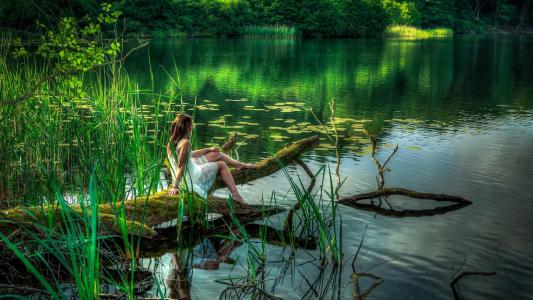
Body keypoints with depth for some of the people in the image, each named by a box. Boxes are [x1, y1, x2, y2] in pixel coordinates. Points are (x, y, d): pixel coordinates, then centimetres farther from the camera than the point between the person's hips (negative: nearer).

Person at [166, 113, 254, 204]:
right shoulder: (185, 143, -25)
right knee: (222, 165, 8)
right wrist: (175, 186, -24)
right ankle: (235, 195, 12)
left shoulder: (171, 142, 3)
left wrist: (208, 150, 23)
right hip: (192, 180, -9)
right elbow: (181, 166, -26)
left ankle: (241, 165, 40)